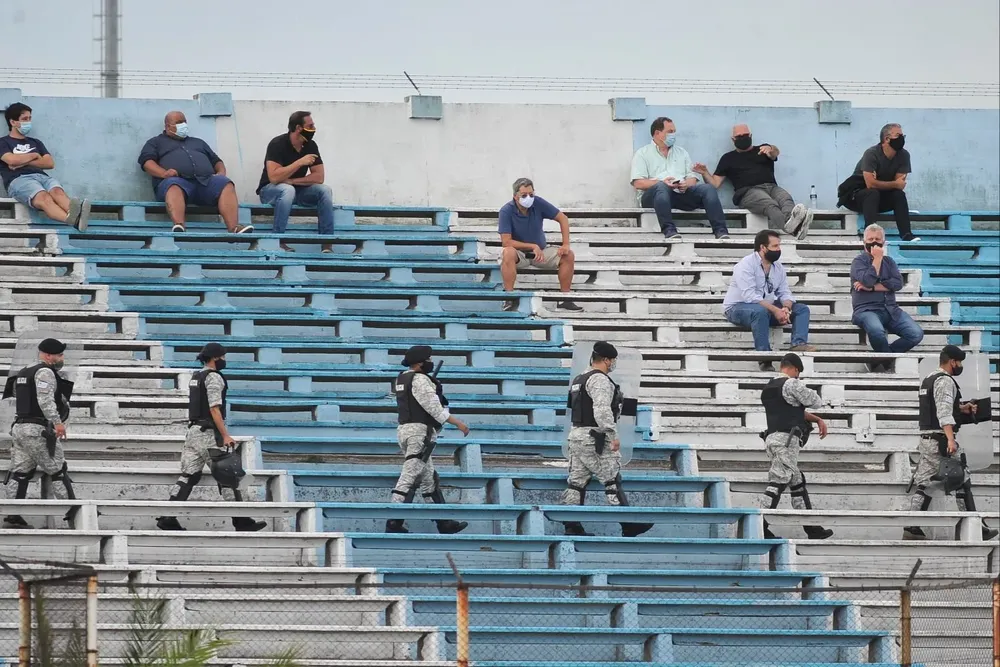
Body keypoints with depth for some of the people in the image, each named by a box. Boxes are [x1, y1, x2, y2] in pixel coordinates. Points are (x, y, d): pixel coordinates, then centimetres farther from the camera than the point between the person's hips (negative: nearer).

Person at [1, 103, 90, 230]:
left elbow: (50, 163, 16)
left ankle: (76, 215, -70)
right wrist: (34, 155, 12)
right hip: (19, 179, -5)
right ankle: (74, 220, -71)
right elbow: (12, 160, -5)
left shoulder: (35, 142, 32)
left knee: (57, 191, -35)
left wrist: (24, 162, 4)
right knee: (44, 198, -39)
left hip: (41, 176, 5)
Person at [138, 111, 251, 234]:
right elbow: (147, 162, 8)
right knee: (174, 187, -42)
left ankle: (234, 228, -47)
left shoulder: (198, 142, 39)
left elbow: (216, 161, 34)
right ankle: (178, 227, -66)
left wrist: (221, 172, 8)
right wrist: (164, 173, -14)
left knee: (226, 184, -29)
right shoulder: (156, 142, 25)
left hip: (206, 181, 4)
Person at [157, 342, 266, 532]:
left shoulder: (195, 377, 18)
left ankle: (168, 519, -2)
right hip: (209, 433, -9)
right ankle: (242, 522, -2)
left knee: (188, 475, 6)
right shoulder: (213, 377, -11)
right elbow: (214, 409, -18)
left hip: (193, 430, 9)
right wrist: (225, 436, -20)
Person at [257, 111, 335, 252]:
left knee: (325, 190, -18)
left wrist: (292, 181, -19)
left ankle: (327, 244, -23)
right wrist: (300, 162, -28)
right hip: (270, 191, -5)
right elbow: (274, 177, -29)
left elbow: (319, 177, -7)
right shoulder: (278, 144, -18)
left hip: (297, 190, 5)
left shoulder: (310, 146, -2)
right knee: (287, 190, -38)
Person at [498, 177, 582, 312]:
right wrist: (533, 247, -24)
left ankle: (564, 298, -4)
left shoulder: (538, 203, -10)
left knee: (568, 256, -15)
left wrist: (566, 245, -13)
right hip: (519, 252, -4)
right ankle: (509, 298, -34)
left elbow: (562, 218, -2)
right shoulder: (506, 211, -20)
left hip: (540, 251, 4)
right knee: (508, 253, -38)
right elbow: (506, 242, -24)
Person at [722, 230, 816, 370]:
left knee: (802, 309, -6)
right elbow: (750, 296, -27)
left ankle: (799, 343, -30)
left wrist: (785, 309, -19)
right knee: (760, 311, -41)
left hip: (767, 308, 8)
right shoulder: (746, 265, -16)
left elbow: (785, 293, 5)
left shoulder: (778, 267, 8)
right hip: (738, 308, -7)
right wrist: (775, 310, -31)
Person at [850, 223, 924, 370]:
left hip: (890, 310, 5)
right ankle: (890, 362, -12)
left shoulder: (889, 261, 17)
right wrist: (877, 258, -8)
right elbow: (868, 280, -16)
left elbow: (898, 283, 0)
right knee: (877, 331, -40)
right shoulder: (859, 261, 4)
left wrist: (872, 287, -9)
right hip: (867, 310, -5)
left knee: (916, 333, -18)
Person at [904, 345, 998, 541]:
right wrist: (950, 439, -32)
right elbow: (944, 413, -24)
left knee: (924, 484, 7)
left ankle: (912, 528, 2)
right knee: (963, 483, -2)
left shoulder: (928, 380, 18)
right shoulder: (945, 381, -13)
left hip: (926, 440, 9)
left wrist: (962, 408, 20)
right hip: (941, 440, -9)